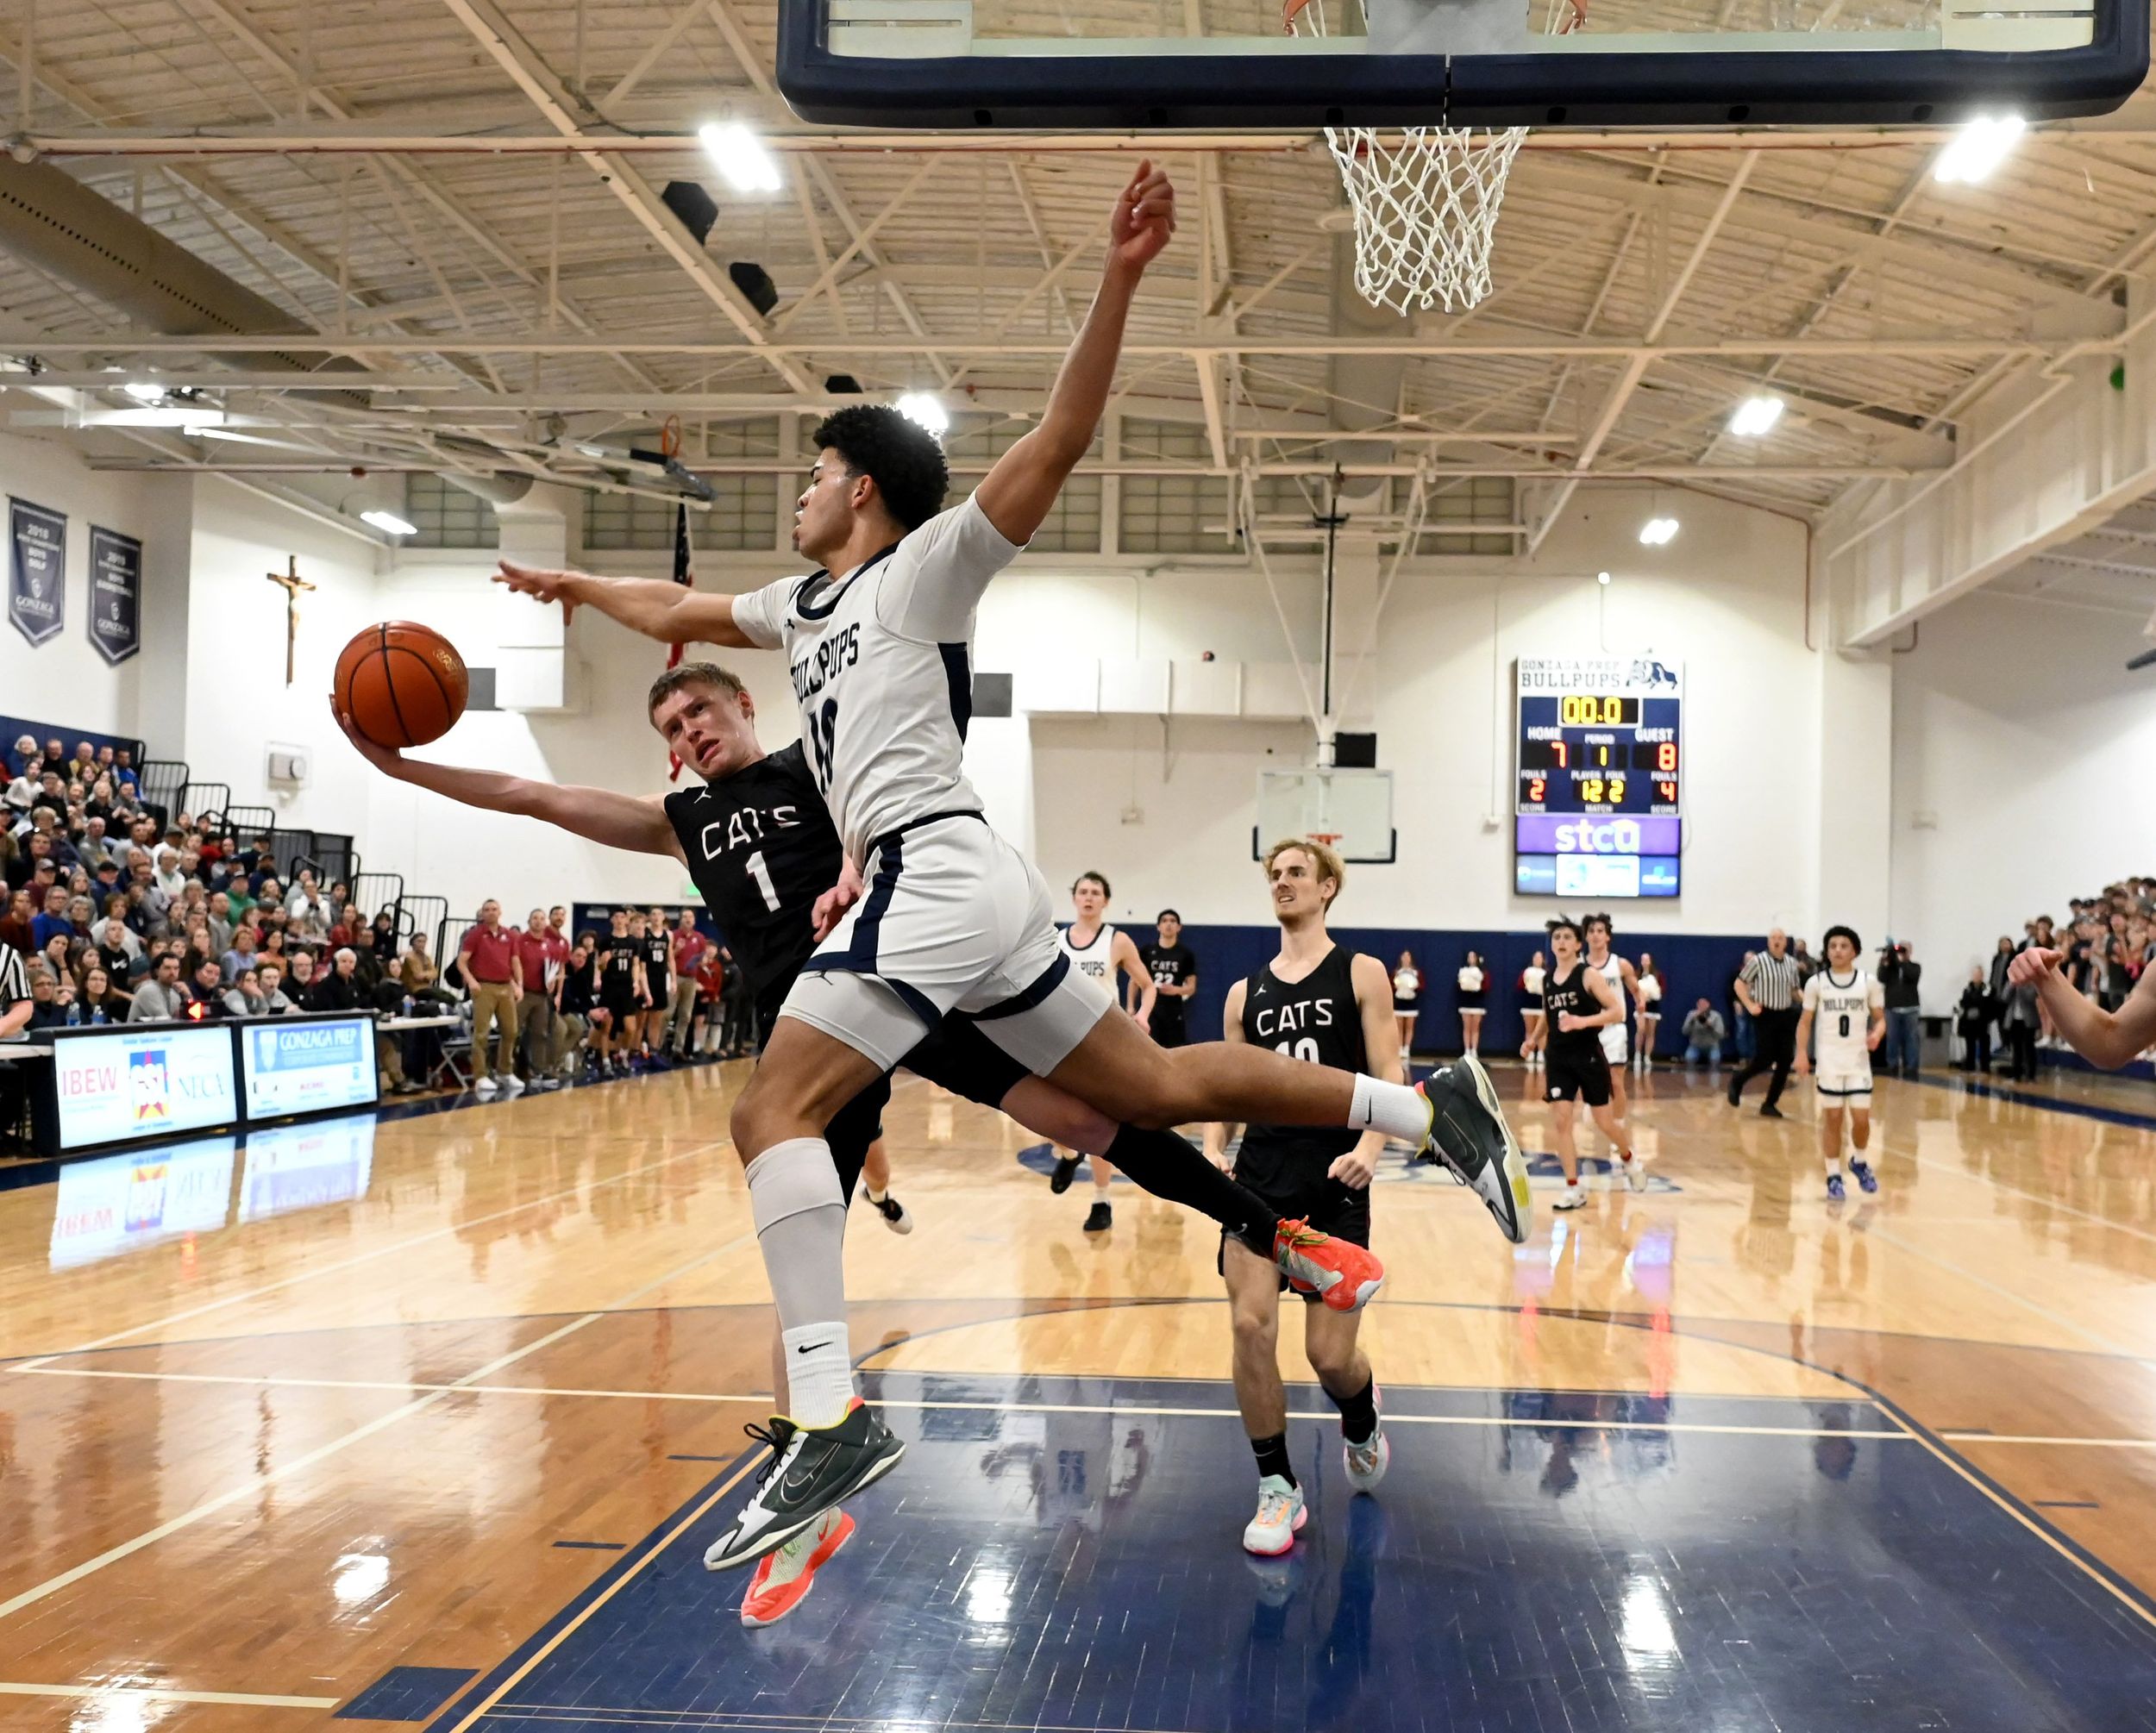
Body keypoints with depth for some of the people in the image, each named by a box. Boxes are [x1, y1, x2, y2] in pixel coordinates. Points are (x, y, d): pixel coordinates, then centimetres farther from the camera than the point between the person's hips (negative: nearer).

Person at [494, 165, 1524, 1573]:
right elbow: (680, 611, 41)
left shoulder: (924, 566, 2)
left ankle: (831, 1416, -24)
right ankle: (1427, 1106, 12)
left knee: (776, 1109, -16)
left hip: (937, 871, -9)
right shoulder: (808, 602, 25)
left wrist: (1117, 283, -20)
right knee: (1150, 1088, 10)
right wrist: (579, 587, 49)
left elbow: (1057, 445, -11)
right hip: (956, 887, 9)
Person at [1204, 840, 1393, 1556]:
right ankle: (1278, 1489, 6)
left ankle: (1361, 1424, 37)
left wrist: (1371, 1145, -22)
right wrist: (1213, 1151, -5)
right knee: (1249, 1325, -13)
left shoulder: (1361, 974, 2)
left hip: (1334, 1180, -3)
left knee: (1330, 1355, -1)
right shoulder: (1245, 993, 13)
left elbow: (1389, 1076, -4)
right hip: (1260, 1174, 3)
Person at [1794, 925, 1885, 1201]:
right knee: (1832, 1118, 2)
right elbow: (1805, 1021, 5)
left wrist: (1876, 1034, -17)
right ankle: (1833, 1175, 13)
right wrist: (1802, 1053, -7)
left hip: (1859, 1060, 0)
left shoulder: (1869, 983, -1)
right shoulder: (1816, 983, -1)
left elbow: (1880, 1018, 6)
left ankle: (1859, 1162, 26)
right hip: (1829, 1061, 0)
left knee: (1861, 1118, -2)